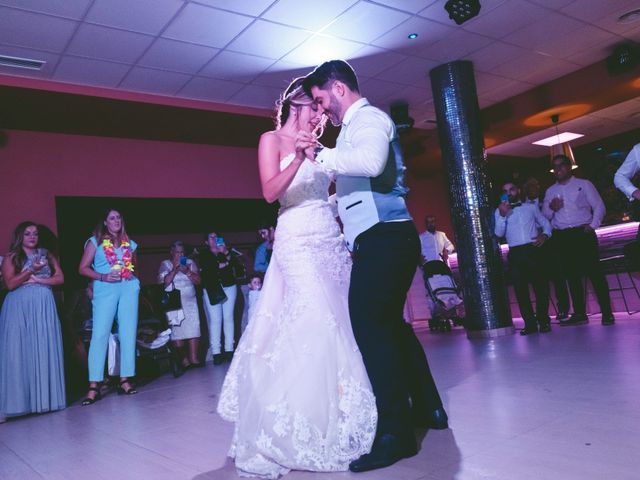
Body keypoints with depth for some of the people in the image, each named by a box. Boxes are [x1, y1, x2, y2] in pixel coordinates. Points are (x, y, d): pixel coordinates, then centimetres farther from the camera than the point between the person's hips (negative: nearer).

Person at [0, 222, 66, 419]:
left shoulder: (46, 254, 16)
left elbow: (60, 278, 8)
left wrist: (38, 279, -5)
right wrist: (31, 271, -13)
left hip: (44, 306, 3)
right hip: (20, 307, -2)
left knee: (46, 351, -1)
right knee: (21, 352, -7)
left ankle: (47, 397, 3)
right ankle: (23, 399, -6)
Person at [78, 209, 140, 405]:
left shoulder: (130, 244, 17)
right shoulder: (95, 242, 8)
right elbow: (83, 268, 4)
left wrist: (132, 273, 6)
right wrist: (102, 276, -11)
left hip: (128, 288, 4)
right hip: (105, 289, -3)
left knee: (128, 333, 1)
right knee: (99, 334, -11)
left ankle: (125, 380, 7)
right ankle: (94, 385, -10)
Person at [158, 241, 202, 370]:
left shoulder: (190, 262, 14)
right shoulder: (165, 264, 8)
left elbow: (198, 281, 6)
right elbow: (163, 282, -5)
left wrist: (187, 271, -8)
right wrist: (174, 269, -10)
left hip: (190, 302, 2)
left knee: (193, 329, -8)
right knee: (177, 331, -10)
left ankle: (193, 358, -6)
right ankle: (183, 359, -3)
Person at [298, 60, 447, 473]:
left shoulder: (368, 117, -6)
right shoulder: (359, 123, 24)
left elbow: (371, 162, -29)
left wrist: (320, 154, -23)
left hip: (385, 238, -11)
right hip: (384, 237, 11)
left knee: (369, 325, -13)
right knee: (389, 323, 15)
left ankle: (396, 432, -7)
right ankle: (428, 408, 27)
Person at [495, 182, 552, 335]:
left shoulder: (531, 207, 15)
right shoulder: (499, 211, 12)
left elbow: (545, 223, 17)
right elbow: (499, 233, 1)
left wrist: (544, 235, -3)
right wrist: (503, 215, -12)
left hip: (533, 250, 0)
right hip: (515, 254, 0)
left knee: (540, 286, -3)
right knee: (520, 289, -2)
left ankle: (543, 320, 6)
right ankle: (530, 323, 3)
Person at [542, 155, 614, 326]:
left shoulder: (584, 184, 7)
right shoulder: (550, 191, 15)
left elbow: (599, 206, 1)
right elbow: (545, 216, 10)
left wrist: (593, 225, -13)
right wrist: (551, 208, -10)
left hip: (583, 233, -3)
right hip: (562, 238, 3)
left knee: (595, 272, -6)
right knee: (572, 275, 4)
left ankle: (606, 313, -2)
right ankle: (579, 313, 9)